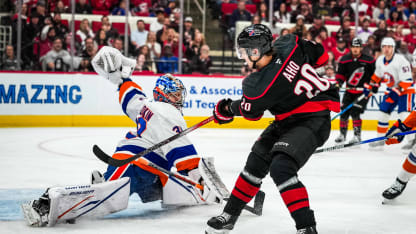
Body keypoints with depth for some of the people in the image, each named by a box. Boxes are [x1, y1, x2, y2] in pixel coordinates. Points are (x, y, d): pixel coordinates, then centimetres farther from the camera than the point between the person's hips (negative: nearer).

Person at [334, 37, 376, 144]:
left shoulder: (369, 60, -10)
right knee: (344, 112, 1)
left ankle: (357, 135, -5)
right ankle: (342, 134, 19)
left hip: (363, 91, -4)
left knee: (355, 112, -16)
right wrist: (339, 82, -7)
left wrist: (374, 85, -5)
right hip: (349, 90, 4)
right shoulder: (345, 59, -1)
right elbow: (340, 73, 8)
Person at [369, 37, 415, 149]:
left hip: (405, 89, -7)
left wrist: (398, 91, -29)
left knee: (404, 114, -20)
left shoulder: (400, 60, -23)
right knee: (383, 113, 5)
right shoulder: (380, 60, 0)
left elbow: (407, 80, -24)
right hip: (391, 89, 7)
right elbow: (377, 75, 18)